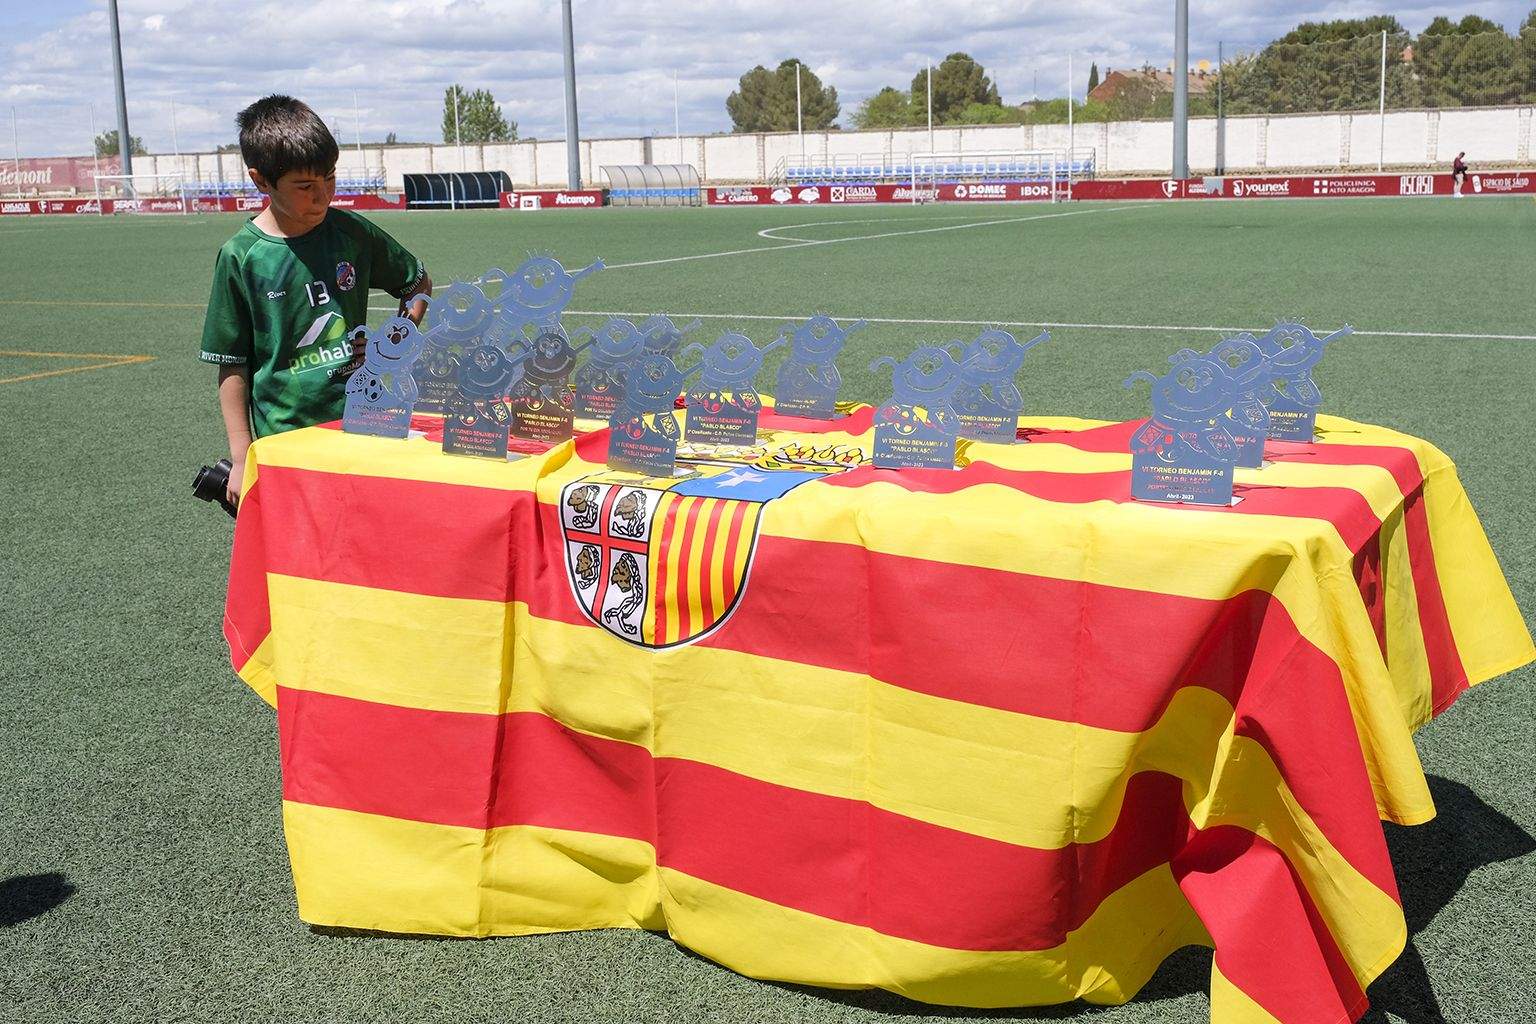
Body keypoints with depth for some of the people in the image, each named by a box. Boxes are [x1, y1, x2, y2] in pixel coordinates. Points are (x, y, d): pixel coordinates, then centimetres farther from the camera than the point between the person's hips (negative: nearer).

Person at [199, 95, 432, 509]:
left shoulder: (350, 232, 1)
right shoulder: (241, 257, -6)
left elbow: (418, 282, 18)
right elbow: (232, 366, -2)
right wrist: (241, 458, -4)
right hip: (283, 436, -3)